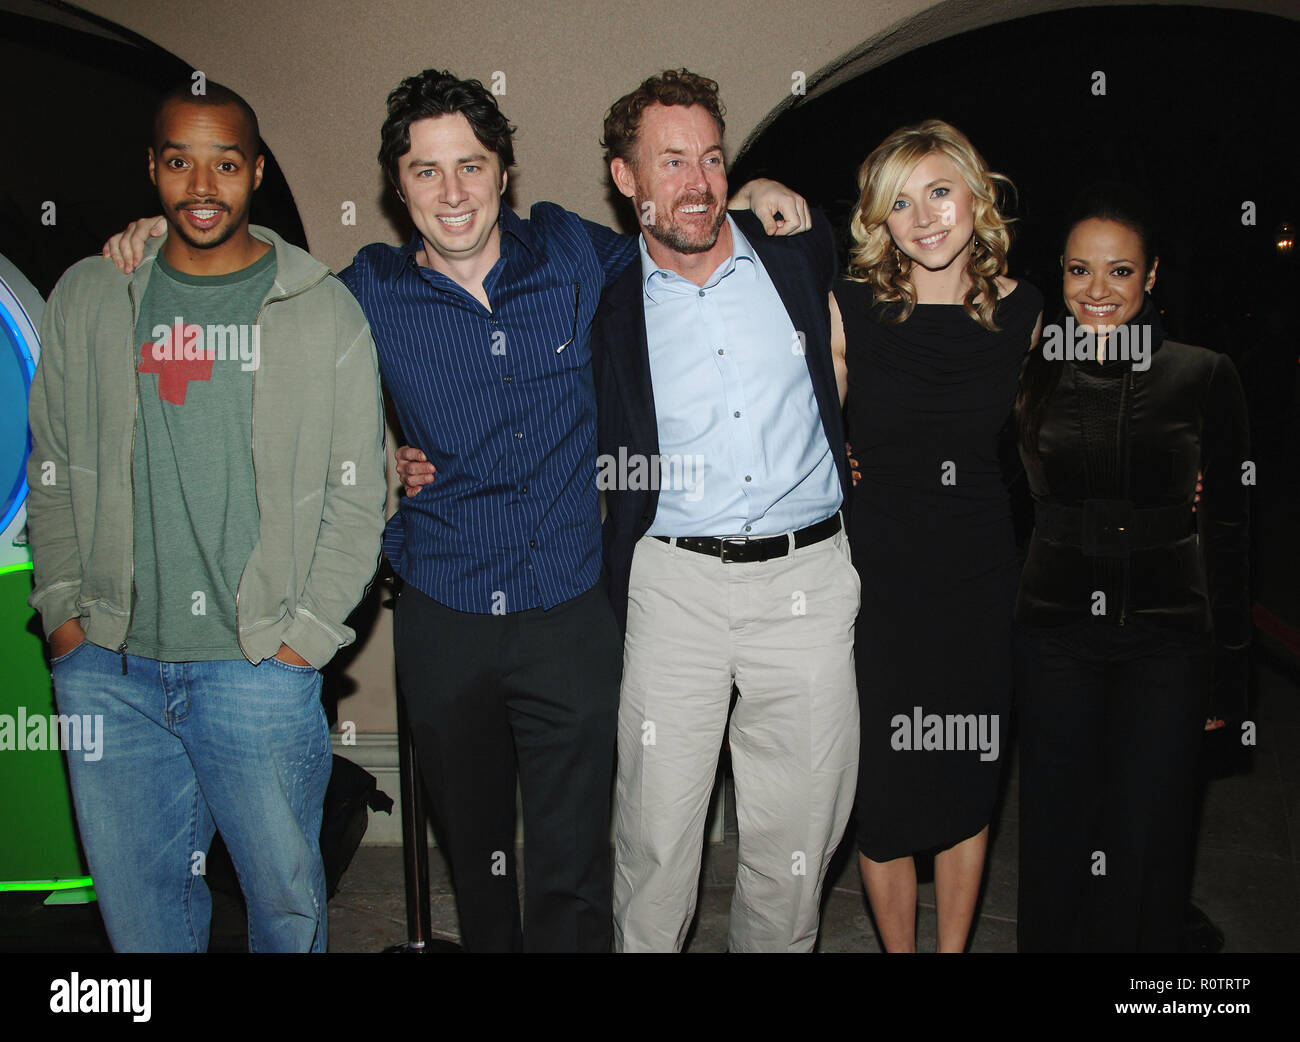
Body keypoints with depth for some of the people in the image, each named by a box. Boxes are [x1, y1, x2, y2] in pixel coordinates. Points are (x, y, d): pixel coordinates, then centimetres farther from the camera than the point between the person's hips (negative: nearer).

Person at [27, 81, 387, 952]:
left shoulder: (324, 310, 0)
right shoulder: (87, 299, 8)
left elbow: (356, 495, -1)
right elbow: (53, 471, 14)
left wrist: (305, 637, -7)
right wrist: (62, 609, 5)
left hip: (259, 668, -2)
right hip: (106, 668, 3)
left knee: (287, 898, 8)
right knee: (138, 905, 13)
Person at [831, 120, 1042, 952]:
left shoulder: (1022, 312, 1)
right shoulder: (849, 309, -7)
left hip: (983, 571, 2)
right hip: (882, 571, -2)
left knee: (970, 777, 14)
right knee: (887, 789, 8)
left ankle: (955, 946, 34)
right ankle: (899, 947, 30)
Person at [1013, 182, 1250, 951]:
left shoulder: (1204, 377, -1)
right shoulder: (1034, 376, 2)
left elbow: (1228, 527, 4)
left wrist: (1233, 662, 4)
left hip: (1166, 636, -1)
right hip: (1056, 634, 1)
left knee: (1145, 845, 3)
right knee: (1057, 840, 8)